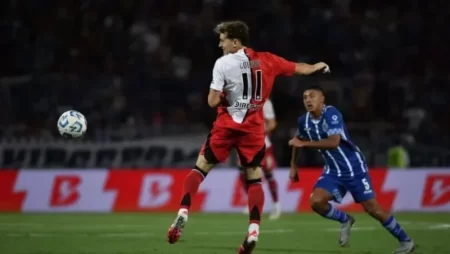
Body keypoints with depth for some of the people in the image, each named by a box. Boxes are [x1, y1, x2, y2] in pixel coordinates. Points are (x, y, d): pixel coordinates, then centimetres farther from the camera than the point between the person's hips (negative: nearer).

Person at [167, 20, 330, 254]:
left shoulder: (223, 63, -6)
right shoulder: (266, 60, 5)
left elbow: (213, 101, -10)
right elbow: (299, 68, 18)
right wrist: (317, 67, 39)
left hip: (227, 125, -3)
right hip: (253, 128, 3)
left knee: (201, 167, 8)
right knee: (254, 178, 7)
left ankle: (183, 212, -7)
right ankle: (253, 231, -6)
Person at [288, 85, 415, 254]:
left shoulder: (331, 114, -23)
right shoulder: (304, 121, -2)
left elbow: (334, 142, -37)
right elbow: (298, 140, 22)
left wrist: (304, 144, -34)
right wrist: (293, 165, 19)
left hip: (354, 168, -6)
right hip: (333, 171, 6)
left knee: (372, 208, -5)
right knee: (316, 202, -15)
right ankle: (345, 221, 15)